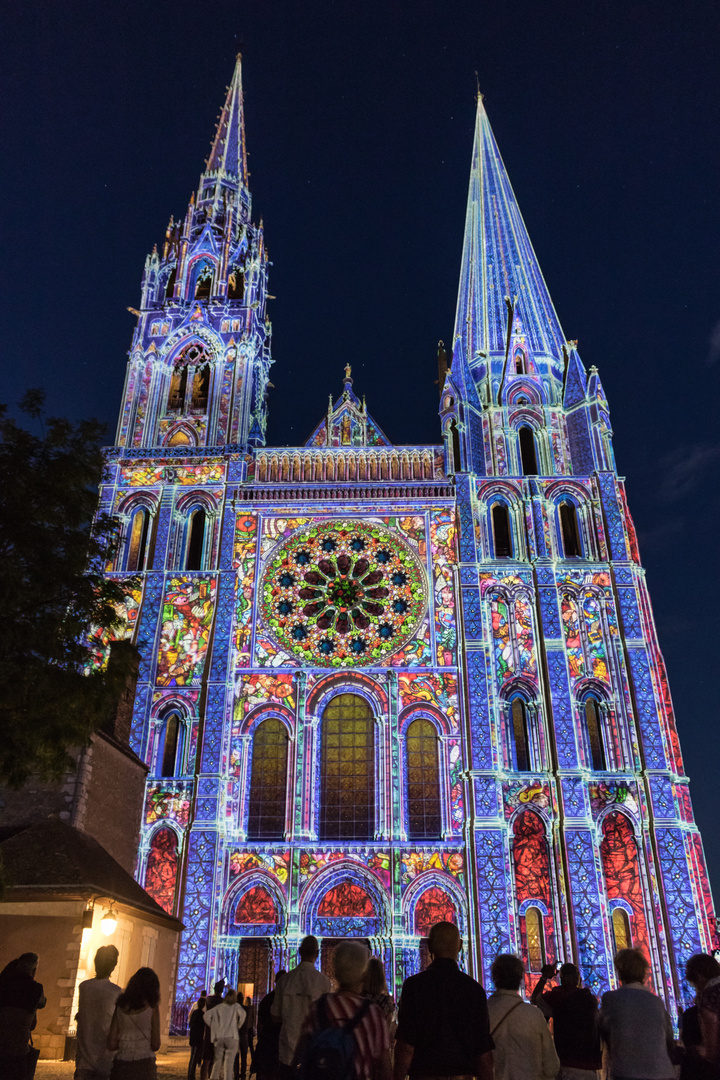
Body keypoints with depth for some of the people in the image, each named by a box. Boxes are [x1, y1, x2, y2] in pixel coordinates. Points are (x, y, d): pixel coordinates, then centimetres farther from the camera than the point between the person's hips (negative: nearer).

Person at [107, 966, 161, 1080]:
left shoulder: (120, 1006, 4)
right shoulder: (152, 1008, -6)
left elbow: (111, 1045, 4)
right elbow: (155, 1045, -5)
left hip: (121, 1064, 4)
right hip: (143, 1065, -4)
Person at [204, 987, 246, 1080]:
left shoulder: (218, 1007, 12)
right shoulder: (236, 1006, 5)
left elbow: (207, 1015, 2)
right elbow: (242, 1013, -14)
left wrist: (212, 1026, 12)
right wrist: (239, 1026, 0)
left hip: (218, 1037, 3)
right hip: (231, 1037, -3)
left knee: (218, 1060, 14)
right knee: (229, 1061, 1)